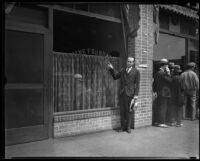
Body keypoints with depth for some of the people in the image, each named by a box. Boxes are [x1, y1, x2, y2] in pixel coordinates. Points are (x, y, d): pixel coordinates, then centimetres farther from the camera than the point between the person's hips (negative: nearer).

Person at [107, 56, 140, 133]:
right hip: (122, 93, 3)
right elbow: (115, 77, 12)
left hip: (130, 93, -3)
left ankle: (128, 127, 16)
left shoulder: (136, 71, 1)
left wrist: (136, 95, -9)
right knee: (122, 110, 5)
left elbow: (137, 84, -2)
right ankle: (123, 126, 16)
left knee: (129, 111, 3)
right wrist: (111, 69, -1)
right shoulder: (122, 70, 13)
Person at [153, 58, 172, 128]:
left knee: (159, 108, 13)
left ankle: (157, 121, 20)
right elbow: (170, 80, -14)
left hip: (159, 93, 9)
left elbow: (154, 83, 16)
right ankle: (161, 122, -1)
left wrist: (155, 91, 19)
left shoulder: (157, 73, 13)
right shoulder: (163, 73, -16)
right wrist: (168, 73, -7)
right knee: (163, 108, -5)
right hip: (164, 93, -9)